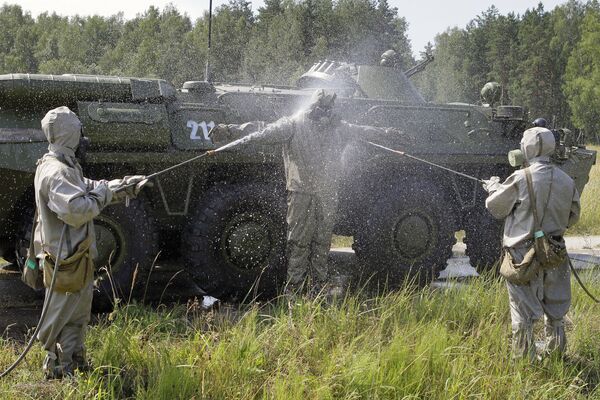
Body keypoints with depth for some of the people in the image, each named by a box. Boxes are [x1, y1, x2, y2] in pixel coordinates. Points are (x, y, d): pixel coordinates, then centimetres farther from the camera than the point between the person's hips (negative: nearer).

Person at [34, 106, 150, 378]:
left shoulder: (64, 167, 12)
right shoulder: (56, 172, -23)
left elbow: (89, 189, 22)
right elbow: (76, 209, -35)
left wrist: (128, 185, 19)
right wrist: (101, 195, -19)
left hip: (75, 256, 11)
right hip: (66, 259, -11)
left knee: (78, 315, 21)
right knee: (62, 316, 1)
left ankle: (75, 363, 33)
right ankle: (57, 366, 11)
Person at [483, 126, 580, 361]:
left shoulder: (520, 179, -15)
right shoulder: (566, 181, 0)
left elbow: (496, 208, -3)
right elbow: (573, 217, 11)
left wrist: (494, 187, 16)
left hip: (523, 252, -5)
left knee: (524, 311, 4)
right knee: (555, 308, 19)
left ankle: (523, 359, 9)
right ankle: (555, 352, 31)